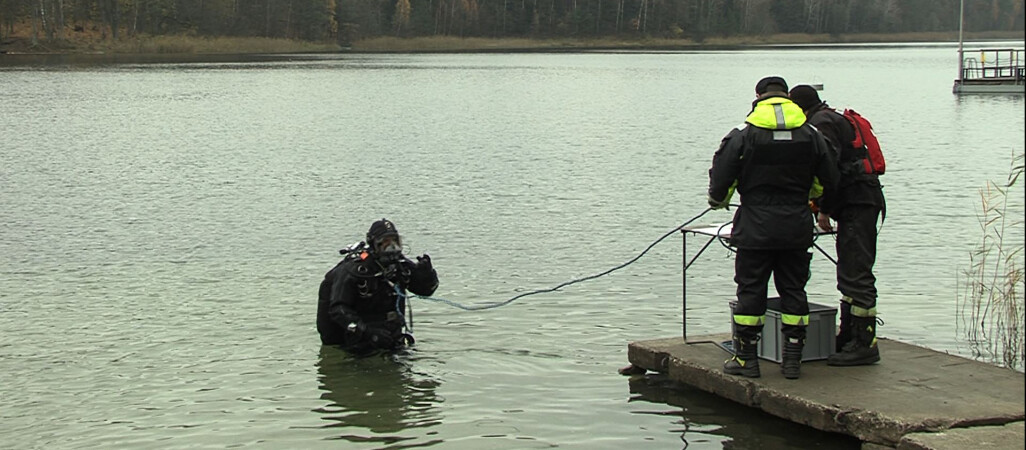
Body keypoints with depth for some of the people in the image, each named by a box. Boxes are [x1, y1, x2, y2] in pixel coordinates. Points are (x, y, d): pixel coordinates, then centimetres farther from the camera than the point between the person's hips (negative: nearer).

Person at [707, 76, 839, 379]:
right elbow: (828, 182, 13)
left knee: (750, 291, 4)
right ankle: (792, 358, 12)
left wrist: (718, 202, 20)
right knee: (793, 291, 9)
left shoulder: (742, 136, -5)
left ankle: (746, 358, 6)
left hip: (755, 229, -3)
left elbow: (721, 180, -3)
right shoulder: (812, 136, 5)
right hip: (797, 229, 3)